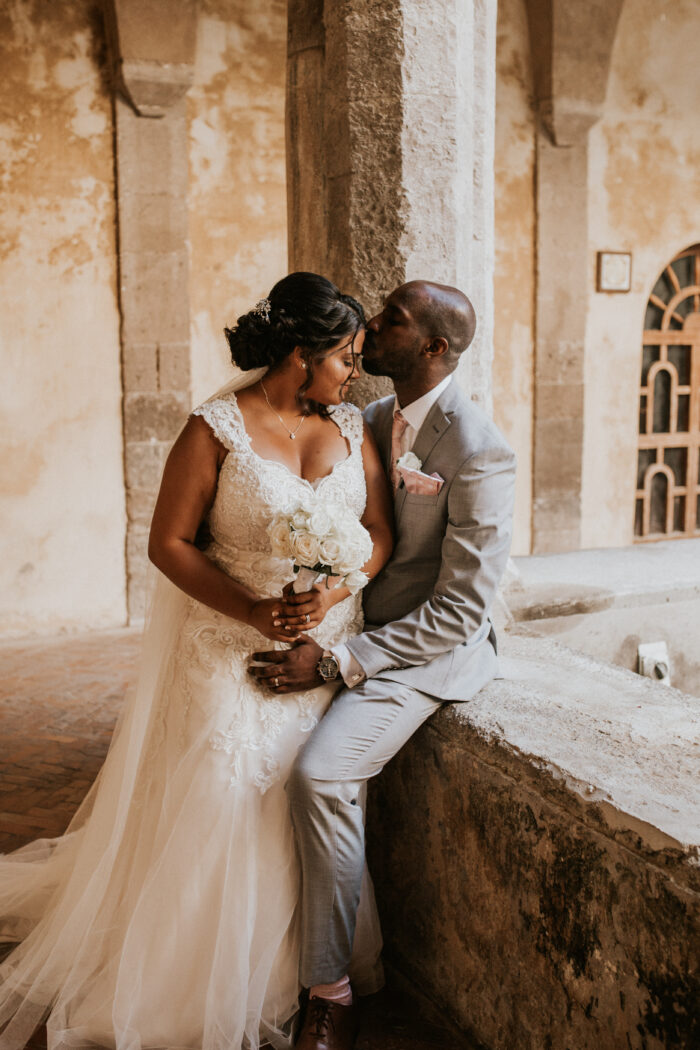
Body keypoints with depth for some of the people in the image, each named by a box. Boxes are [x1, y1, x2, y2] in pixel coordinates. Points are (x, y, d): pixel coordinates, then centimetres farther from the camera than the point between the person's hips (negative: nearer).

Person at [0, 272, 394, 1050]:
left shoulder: (350, 427, 5)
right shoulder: (216, 429, -10)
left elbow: (380, 534, 1)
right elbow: (168, 542, -10)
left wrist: (329, 594, -18)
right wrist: (256, 611, -21)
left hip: (331, 650, 5)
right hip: (233, 656, -4)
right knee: (221, 818, 3)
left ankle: (309, 981, 32)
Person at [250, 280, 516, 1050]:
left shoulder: (476, 451, -20)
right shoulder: (372, 422, 6)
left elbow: (461, 607, -21)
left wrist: (337, 661, -25)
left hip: (436, 646, -8)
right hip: (362, 629, 8)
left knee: (321, 772, -26)